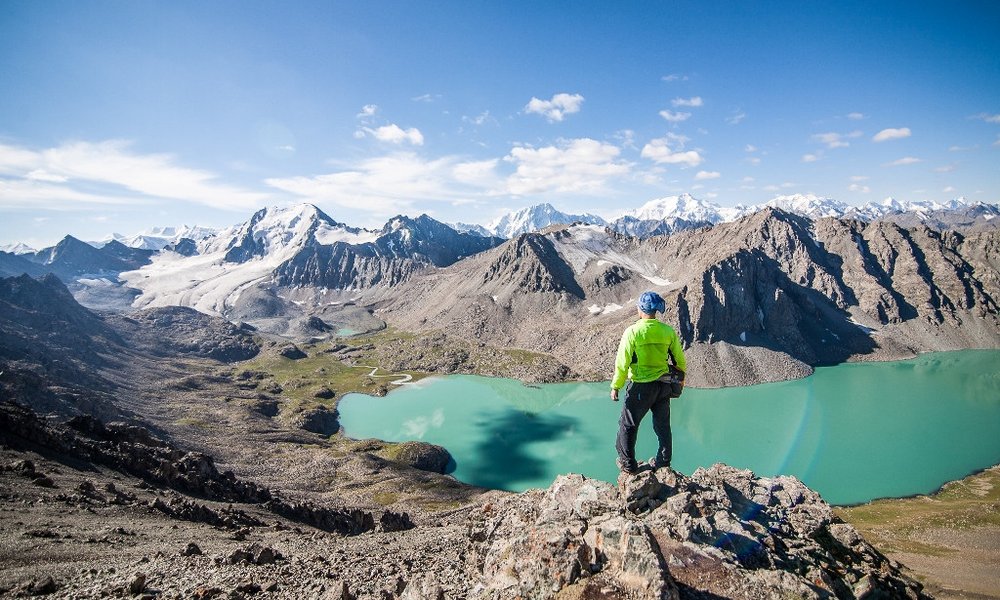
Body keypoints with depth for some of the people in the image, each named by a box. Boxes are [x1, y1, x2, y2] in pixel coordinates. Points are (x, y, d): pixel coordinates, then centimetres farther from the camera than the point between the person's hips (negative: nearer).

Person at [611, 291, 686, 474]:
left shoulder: (632, 332, -18)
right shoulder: (668, 331, -4)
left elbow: (622, 363, -16)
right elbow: (679, 360, 5)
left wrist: (615, 387, -5)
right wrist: (681, 379, 22)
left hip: (641, 387, -5)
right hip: (664, 386, 5)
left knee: (628, 425, 14)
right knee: (662, 425, 22)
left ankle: (628, 463, 24)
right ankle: (663, 461, 36)